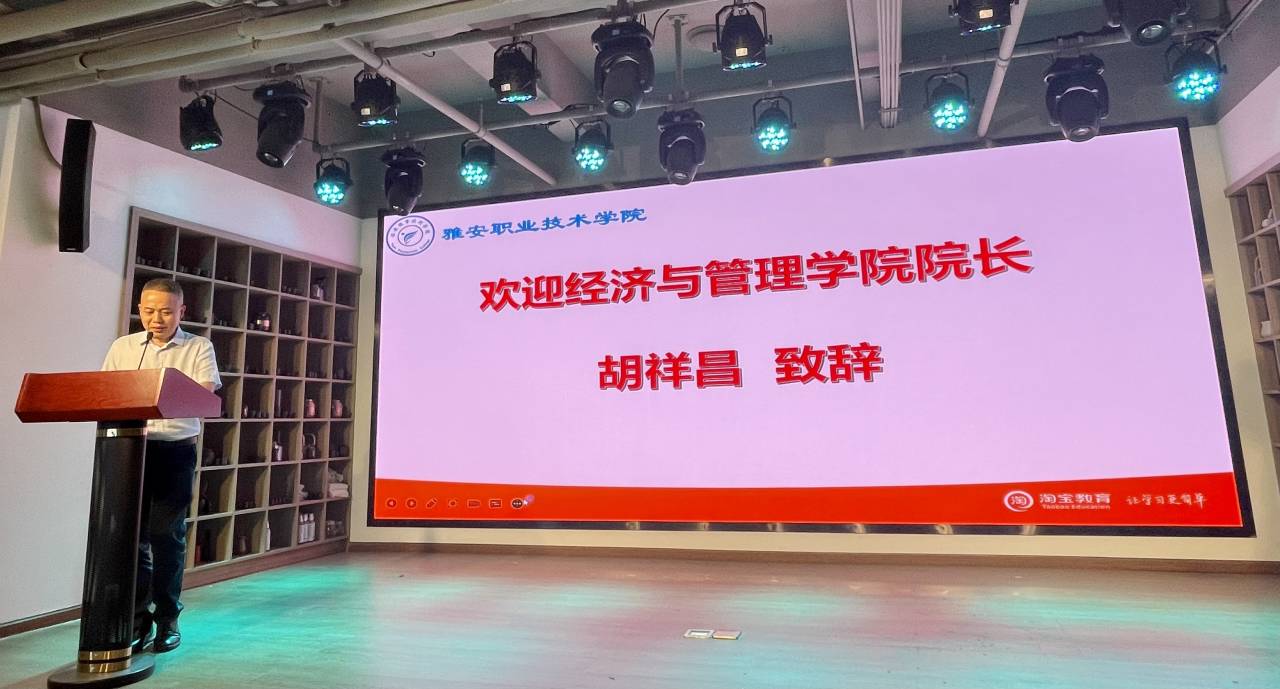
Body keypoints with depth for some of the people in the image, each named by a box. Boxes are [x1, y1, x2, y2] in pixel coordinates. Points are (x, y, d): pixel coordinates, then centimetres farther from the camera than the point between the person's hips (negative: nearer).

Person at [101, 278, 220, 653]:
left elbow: (205, 394, -9)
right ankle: (138, 619, 15)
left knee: (168, 536, 2)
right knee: (131, 534, 3)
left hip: (176, 450, -2)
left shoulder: (198, 348, 3)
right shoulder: (122, 347, 13)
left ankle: (167, 619, 15)